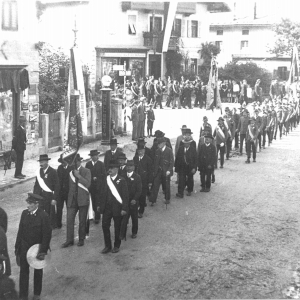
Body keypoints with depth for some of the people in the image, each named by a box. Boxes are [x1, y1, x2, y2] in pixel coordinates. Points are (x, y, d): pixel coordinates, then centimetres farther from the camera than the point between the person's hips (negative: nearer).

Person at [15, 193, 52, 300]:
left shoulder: (43, 216, -18)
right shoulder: (24, 213, -5)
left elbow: (47, 234, -16)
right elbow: (20, 230, 2)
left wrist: (43, 251, -17)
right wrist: (17, 246, 2)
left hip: (37, 247, -3)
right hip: (25, 246, 3)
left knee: (38, 271, 16)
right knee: (23, 270, 3)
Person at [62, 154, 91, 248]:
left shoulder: (86, 171, -2)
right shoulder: (70, 171, 9)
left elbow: (87, 184, -15)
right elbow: (69, 185, 14)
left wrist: (78, 176, -18)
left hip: (83, 199, -3)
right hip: (72, 200, 3)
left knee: (82, 221, 6)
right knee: (69, 220, -2)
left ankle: (81, 239, 20)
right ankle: (69, 240, 8)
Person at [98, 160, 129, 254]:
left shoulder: (121, 180, -6)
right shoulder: (105, 180, 7)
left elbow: (125, 196, -8)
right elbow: (102, 193, 13)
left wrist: (124, 208, -13)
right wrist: (100, 204, 9)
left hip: (117, 208, -4)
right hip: (106, 208, 4)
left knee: (117, 227, 6)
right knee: (105, 226, 1)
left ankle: (116, 246, 22)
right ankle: (107, 246, 14)